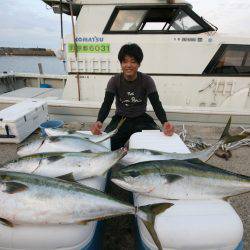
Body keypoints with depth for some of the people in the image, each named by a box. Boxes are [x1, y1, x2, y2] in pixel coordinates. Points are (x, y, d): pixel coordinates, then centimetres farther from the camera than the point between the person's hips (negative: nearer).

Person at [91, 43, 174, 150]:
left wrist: (165, 122, -40)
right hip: (120, 119, 0)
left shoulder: (147, 80, -11)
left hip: (141, 119, 0)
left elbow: (156, 104, -19)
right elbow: (106, 104, -18)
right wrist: (99, 121, -41)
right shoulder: (114, 81, -9)